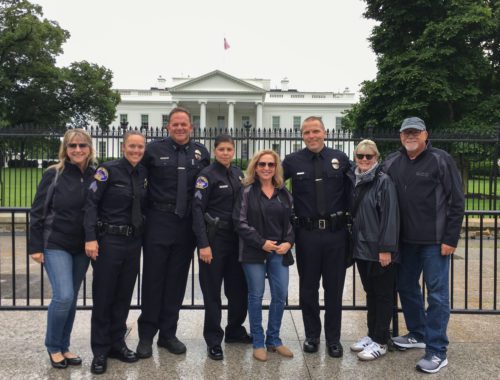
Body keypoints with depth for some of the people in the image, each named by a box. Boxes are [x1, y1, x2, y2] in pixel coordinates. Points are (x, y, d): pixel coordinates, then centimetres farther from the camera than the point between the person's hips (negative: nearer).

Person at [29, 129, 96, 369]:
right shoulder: (53, 175, -7)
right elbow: (37, 212, -5)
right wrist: (35, 246, -8)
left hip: (82, 247, 3)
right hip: (55, 244, -3)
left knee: (72, 298, 10)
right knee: (64, 296, -13)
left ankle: (63, 346, 25)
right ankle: (53, 346, 11)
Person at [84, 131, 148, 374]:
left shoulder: (143, 173, 7)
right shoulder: (109, 170, -9)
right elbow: (91, 203, -13)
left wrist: (143, 237, 10)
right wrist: (90, 238, -21)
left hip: (133, 242, 5)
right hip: (109, 240, -5)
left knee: (124, 295, 12)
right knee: (103, 296, 3)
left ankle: (117, 344, 25)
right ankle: (100, 351, 14)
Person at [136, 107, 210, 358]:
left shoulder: (201, 153, 6)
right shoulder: (154, 149, -3)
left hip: (187, 223, 3)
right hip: (159, 221, -3)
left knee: (177, 280, 10)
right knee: (153, 278, 4)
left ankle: (168, 334, 24)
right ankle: (146, 335, 17)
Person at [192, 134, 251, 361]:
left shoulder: (238, 174, 11)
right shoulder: (207, 175, -6)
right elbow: (197, 209, -11)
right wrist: (203, 244, -18)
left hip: (236, 238, 5)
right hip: (215, 238, -5)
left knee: (239, 287, 10)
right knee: (212, 289, 3)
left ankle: (235, 330, 29)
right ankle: (213, 339, 14)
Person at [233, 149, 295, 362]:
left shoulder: (284, 192, 10)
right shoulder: (247, 191, -2)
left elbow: (291, 220, 13)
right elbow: (240, 221, -8)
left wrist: (288, 242, -4)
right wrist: (261, 242, -13)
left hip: (279, 251, 4)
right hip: (254, 251, -3)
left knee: (281, 295, 3)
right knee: (256, 295, 3)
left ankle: (274, 339, 20)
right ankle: (258, 342, 15)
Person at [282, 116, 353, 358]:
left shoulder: (340, 159, 2)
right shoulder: (292, 161, 0)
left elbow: (353, 188, 8)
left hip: (335, 232, 0)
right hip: (307, 233, 0)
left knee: (334, 287, 10)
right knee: (308, 287, 11)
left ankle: (334, 338, 24)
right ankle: (312, 335, 29)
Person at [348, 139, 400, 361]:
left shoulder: (383, 181, -11)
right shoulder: (356, 181, 10)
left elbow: (390, 216, -16)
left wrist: (386, 249, -19)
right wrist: (354, 243, 11)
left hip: (379, 250, -7)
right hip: (362, 248, 7)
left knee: (383, 296, 5)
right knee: (370, 293, 17)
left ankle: (380, 342, 14)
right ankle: (372, 335, 29)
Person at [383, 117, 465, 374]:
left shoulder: (441, 160, -7)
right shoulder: (392, 163, 7)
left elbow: (456, 202, -8)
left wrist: (451, 238, -11)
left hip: (435, 241, -5)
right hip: (405, 239, 6)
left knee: (437, 294, -1)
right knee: (406, 287, 16)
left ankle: (437, 351, 7)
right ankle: (418, 334, 35)